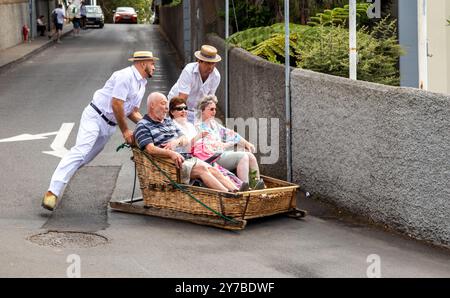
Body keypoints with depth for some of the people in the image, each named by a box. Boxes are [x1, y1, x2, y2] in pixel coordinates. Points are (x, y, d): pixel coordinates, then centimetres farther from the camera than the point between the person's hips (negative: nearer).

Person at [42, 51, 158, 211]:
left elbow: (133, 112, 19)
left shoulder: (141, 84, 16)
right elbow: (116, 105, -19)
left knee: (86, 158, 6)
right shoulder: (125, 76, -14)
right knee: (80, 151, -23)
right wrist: (125, 131, -12)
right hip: (95, 117, -10)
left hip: (109, 126, 10)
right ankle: (52, 192, -30)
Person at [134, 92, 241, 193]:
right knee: (201, 168, -26)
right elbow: (150, 149, -16)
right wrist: (171, 153, -32)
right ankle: (227, 194, -36)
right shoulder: (143, 126, 0)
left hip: (187, 158, 7)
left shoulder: (168, 121, 24)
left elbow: (185, 139, 20)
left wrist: (177, 141, -6)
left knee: (212, 170, -14)